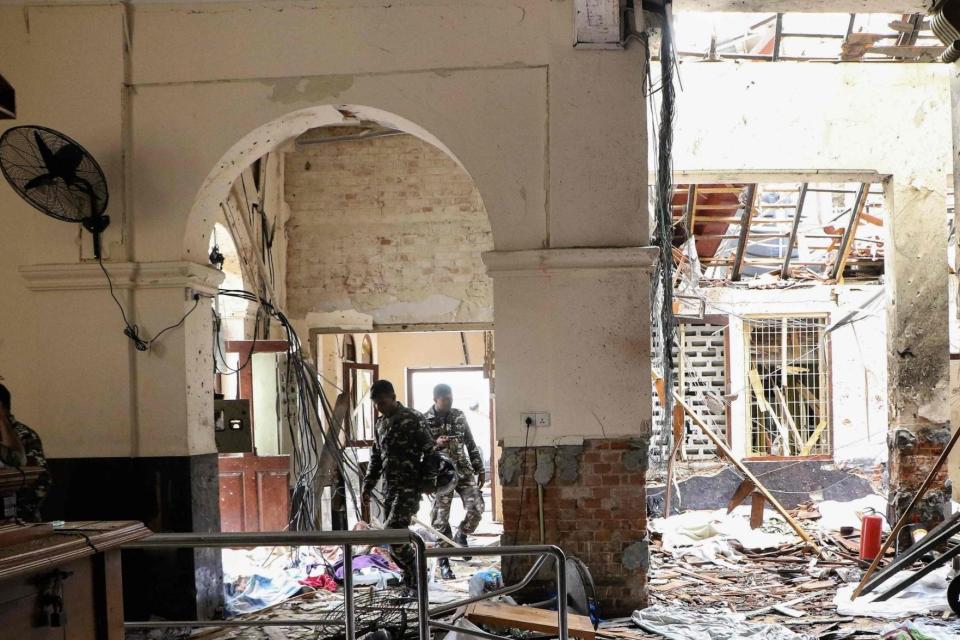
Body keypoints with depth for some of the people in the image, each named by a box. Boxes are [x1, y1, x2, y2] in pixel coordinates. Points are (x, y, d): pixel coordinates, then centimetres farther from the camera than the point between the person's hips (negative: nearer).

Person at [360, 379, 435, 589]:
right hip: (389, 488, 7)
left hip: (409, 487, -7)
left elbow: (430, 452, -8)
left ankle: (416, 570, 0)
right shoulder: (380, 424, 14)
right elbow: (376, 458, 21)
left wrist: (425, 483, -16)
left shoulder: (412, 419, -7)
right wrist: (367, 486, 16)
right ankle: (412, 577, 18)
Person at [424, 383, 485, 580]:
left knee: (476, 508, -11)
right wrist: (436, 444, -22)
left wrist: (479, 470, 11)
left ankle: (461, 535, 20)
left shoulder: (459, 416, 8)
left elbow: (471, 444, 13)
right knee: (440, 519, -4)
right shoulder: (424, 420, -4)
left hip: (463, 470, 3)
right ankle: (444, 563, 6)